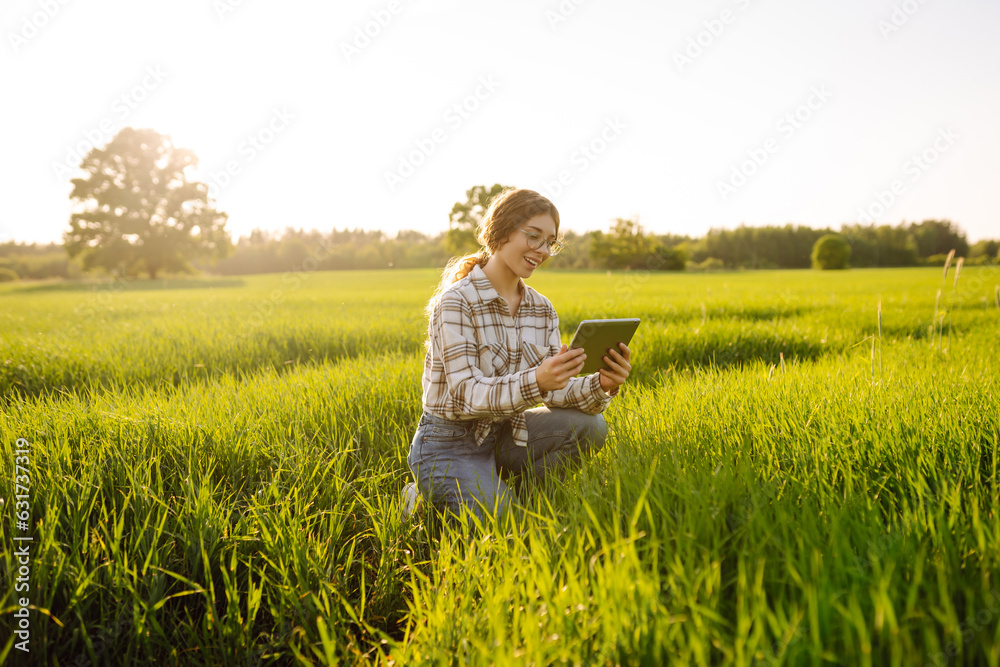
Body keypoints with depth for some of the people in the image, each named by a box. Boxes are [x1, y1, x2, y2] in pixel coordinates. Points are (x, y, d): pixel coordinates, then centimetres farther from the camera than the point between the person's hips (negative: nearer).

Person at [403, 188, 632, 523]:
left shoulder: (542, 310, 4)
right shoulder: (456, 301, -16)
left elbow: (555, 390, -2)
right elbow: (466, 394, -24)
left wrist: (601, 385, -23)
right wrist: (536, 381, -40)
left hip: (504, 434, 6)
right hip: (449, 445, -6)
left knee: (590, 427, -15)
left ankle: (502, 491, -1)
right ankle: (426, 499, 4)